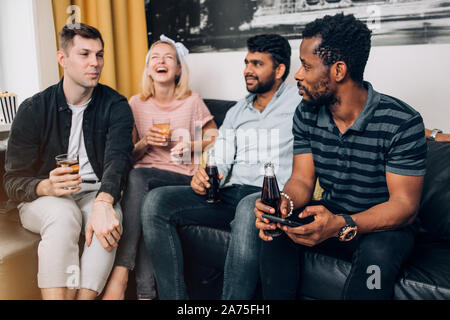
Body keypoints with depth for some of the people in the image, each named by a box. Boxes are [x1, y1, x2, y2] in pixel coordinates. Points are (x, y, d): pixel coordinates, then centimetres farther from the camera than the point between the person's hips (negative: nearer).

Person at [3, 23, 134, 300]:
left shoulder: (115, 106, -3)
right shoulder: (34, 109, -3)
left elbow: (118, 158, -21)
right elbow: (14, 183, -6)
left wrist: (103, 203, -42)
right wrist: (46, 187, -31)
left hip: (95, 195, 1)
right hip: (43, 199, 0)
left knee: (110, 218, -32)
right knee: (63, 215, -34)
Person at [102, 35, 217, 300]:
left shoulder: (192, 102, 5)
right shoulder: (137, 104, 12)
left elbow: (215, 138, 15)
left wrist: (192, 146, -4)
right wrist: (144, 143, -7)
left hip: (181, 177, -2)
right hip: (142, 176, 3)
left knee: (137, 177, -34)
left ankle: (121, 273, -32)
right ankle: (146, 292, -31)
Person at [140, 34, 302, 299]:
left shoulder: (300, 103, 6)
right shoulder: (237, 112, 23)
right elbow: (220, 162, 14)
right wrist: (204, 177, -9)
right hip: (230, 194, 6)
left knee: (249, 207, -41)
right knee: (156, 201, -14)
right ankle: (175, 297, -12)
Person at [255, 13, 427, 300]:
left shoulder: (402, 122, -20)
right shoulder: (307, 114, -3)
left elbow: (405, 205, -20)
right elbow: (302, 180, -2)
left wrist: (341, 225, -38)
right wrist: (285, 203, -28)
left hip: (384, 226, -3)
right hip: (329, 219, 4)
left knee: (377, 252, -36)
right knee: (275, 229, -22)